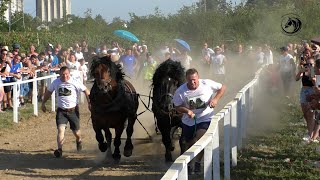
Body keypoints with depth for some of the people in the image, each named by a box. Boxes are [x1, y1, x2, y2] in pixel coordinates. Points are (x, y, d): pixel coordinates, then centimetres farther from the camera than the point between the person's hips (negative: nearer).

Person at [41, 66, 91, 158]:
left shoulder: (75, 82, -10)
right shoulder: (56, 82, -1)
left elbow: (86, 91, -3)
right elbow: (48, 92, 16)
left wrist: (89, 103, -10)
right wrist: (43, 103, 18)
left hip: (73, 110, -1)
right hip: (61, 111, 1)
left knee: (76, 132, 10)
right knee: (61, 129, -20)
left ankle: (79, 141, 45)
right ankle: (59, 149, -26)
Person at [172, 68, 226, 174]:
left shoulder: (207, 84, -15)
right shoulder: (181, 91, -14)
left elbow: (222, 88, -3)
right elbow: (177, 107, -5)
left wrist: (215, 99, -20)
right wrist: (187, 111, -25)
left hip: (205, 118, -2)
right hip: (189, 121, 2)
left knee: (200, 138, -26)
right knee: (190, 144, 14)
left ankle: (198, 162, -10)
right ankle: (188, 164, 39)